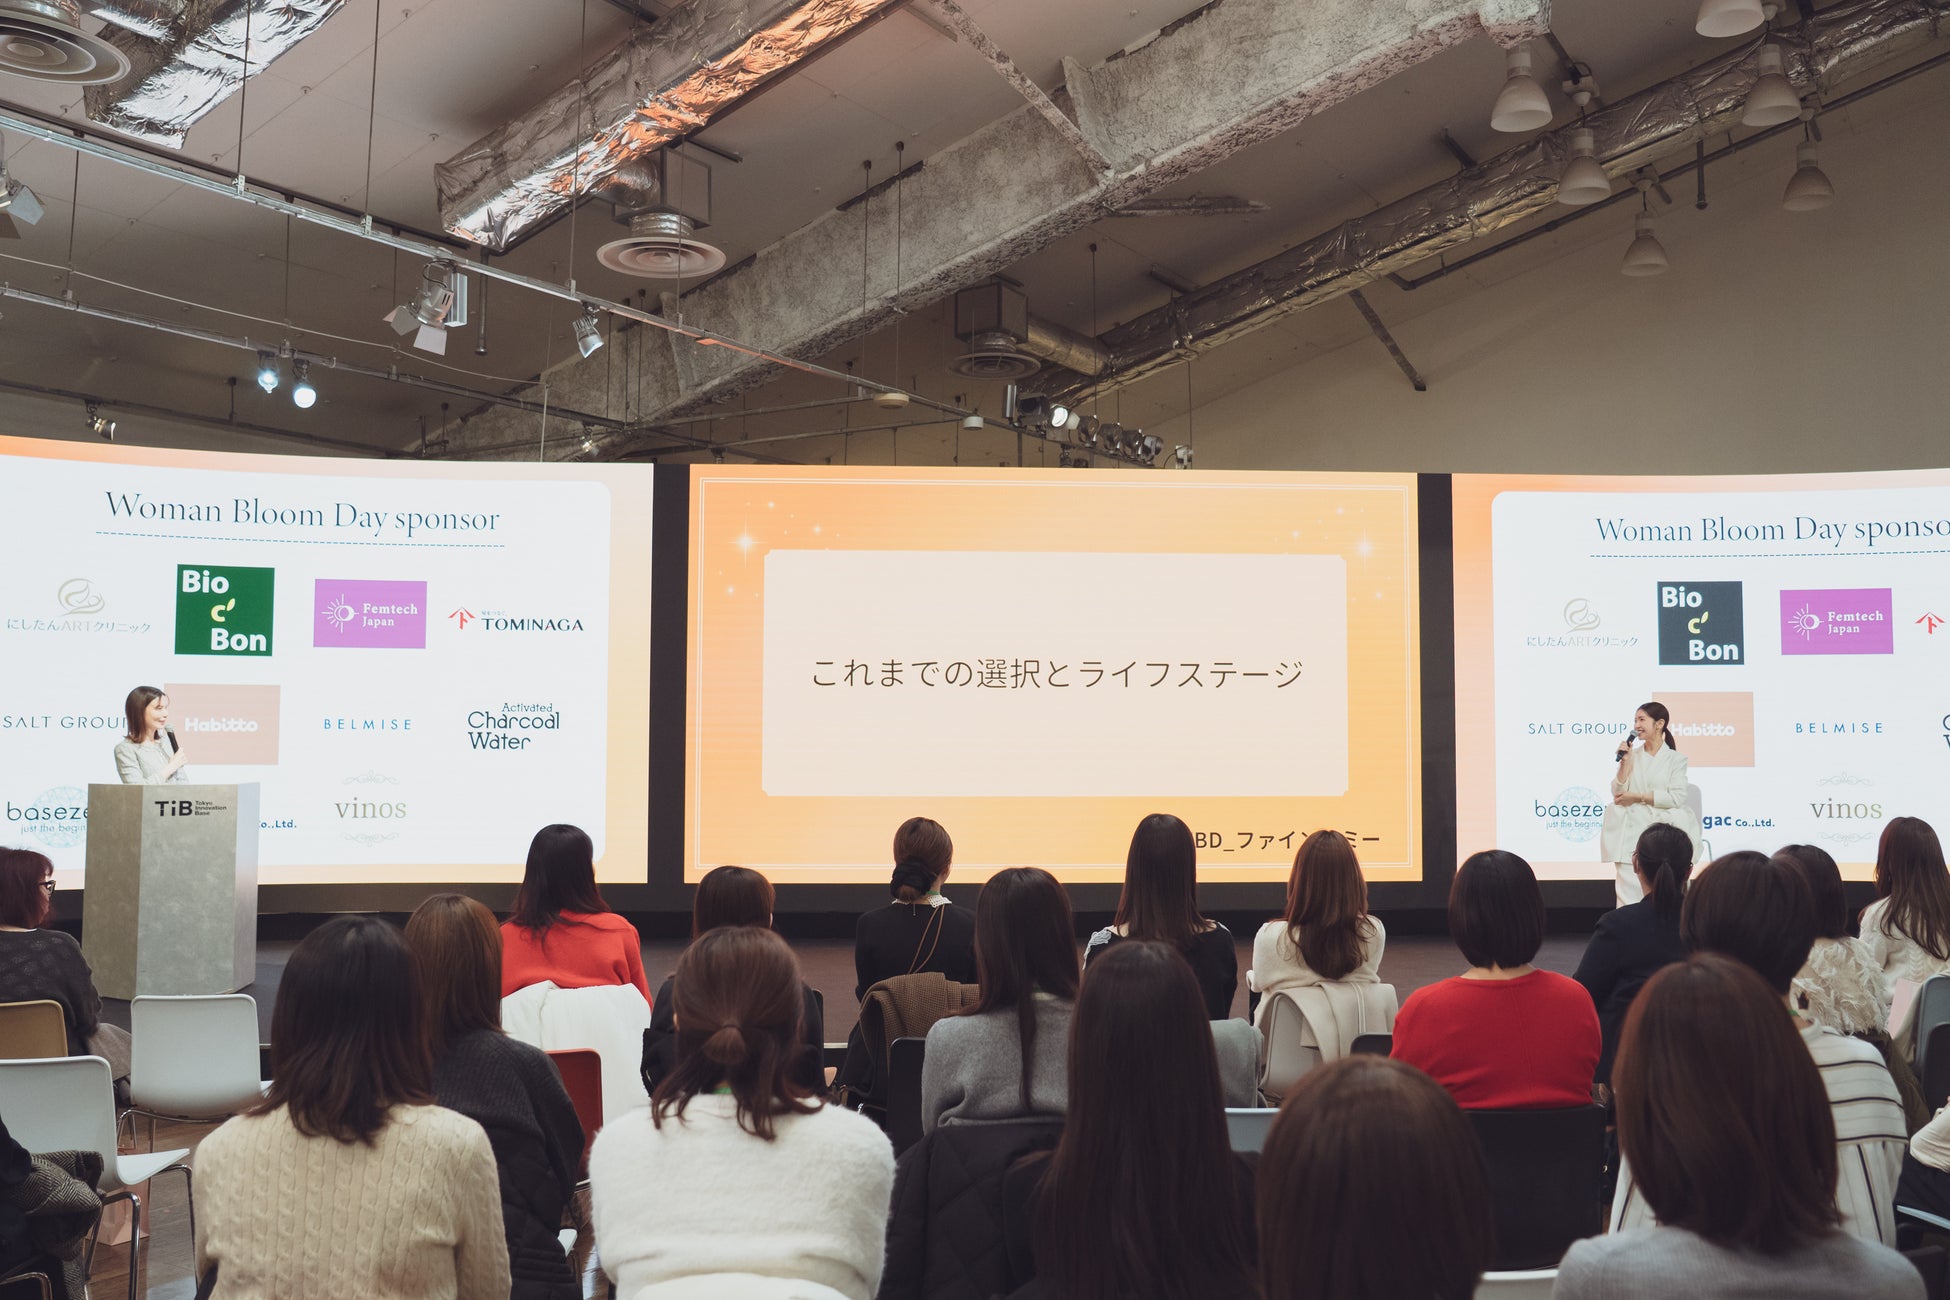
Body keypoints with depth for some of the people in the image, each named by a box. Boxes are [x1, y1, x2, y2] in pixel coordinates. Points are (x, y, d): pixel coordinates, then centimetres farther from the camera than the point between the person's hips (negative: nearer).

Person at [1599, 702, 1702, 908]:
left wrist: (1637, 797, -7)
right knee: (1629, 891, -21)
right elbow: (1618, 794, 7)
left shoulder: (1676, 759, 7)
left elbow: (1676, 798, -7)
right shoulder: (1632, 756, 16)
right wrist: (1625, 762, -2)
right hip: (1632, 832, 2)